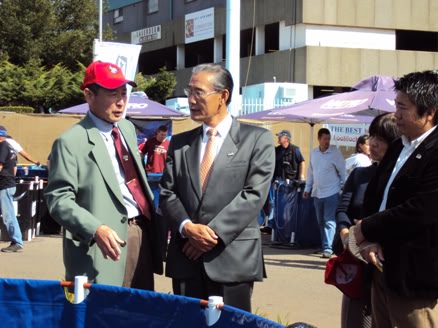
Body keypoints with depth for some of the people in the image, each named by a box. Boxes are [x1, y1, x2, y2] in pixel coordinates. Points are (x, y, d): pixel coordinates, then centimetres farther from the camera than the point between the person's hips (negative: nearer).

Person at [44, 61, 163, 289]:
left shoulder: (128, 128, 15)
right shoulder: (70, 142, -10)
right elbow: (59, 199, -14)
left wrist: (155, 216, 15)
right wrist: (96, 229, -27)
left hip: (142, 234, 7)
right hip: (104, 243, -7)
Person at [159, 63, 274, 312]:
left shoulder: (257, 139, 2)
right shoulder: (179, 143, 15)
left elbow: (254, 194, -7)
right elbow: (167, 193, 9)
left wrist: (214, 233, -13)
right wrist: (187, 227, -11)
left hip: (232, 257, -4)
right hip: (186, 257, 4)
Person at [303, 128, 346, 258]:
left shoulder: (335, 152, -7)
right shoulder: (313, 153, 7)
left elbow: (342, 171, -5)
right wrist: (307, 188, 14)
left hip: (331, 192, -6)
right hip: (317, 193, 6)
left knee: (329, 221, -11)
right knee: (321, 222, 12)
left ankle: (328, 248, -15)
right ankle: (325, 246, 21)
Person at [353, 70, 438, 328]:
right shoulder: (398, 148, 13)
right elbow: (373, 195, 14)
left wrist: (367, 229, -12)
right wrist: (369, 240, -5)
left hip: (414, 276, -9)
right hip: (383, 267, 9)